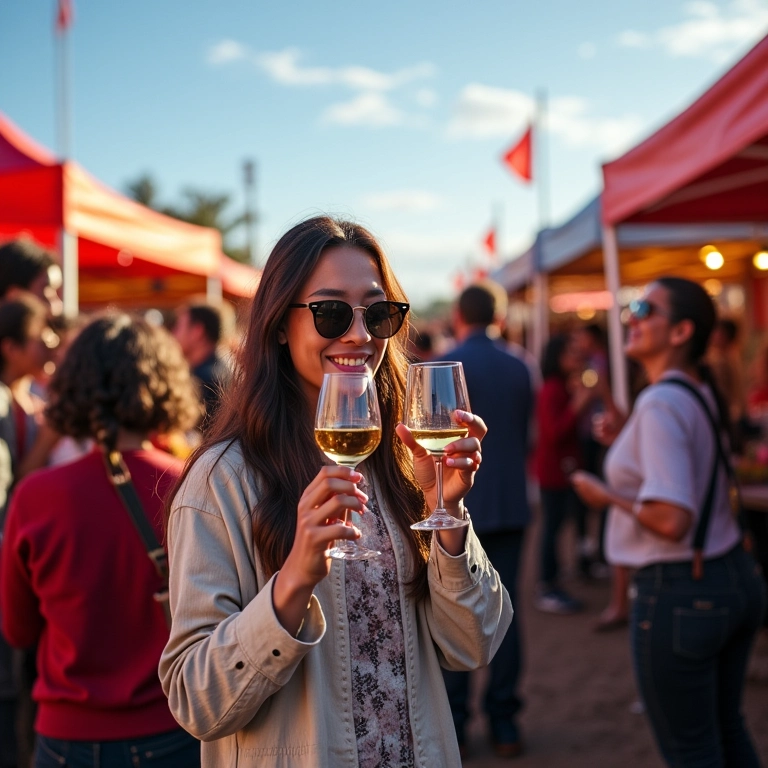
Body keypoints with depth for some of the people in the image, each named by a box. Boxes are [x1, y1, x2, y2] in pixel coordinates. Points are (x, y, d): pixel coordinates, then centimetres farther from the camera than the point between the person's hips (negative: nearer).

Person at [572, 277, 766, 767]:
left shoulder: (660, 404, -20)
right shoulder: (705, 393, 7)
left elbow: (671, 519, -28)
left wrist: (606, 496, -13)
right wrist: (624, 441, 22)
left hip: (680, 592, -9)